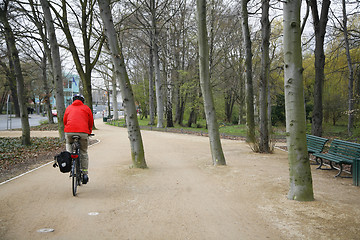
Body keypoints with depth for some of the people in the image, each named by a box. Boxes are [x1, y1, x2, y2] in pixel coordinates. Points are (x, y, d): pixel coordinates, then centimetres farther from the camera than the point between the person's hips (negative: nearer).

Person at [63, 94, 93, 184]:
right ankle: (85, 174, 14)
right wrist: (89, 132, 36)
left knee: (69, 144, 33)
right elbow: (91, 122, 20)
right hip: (83, 132, -1)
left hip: (69, 132, 1)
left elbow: (64, 121, 25)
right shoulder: (86, 108, 16)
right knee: (84, 153, 12)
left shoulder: (68, 108, 21)